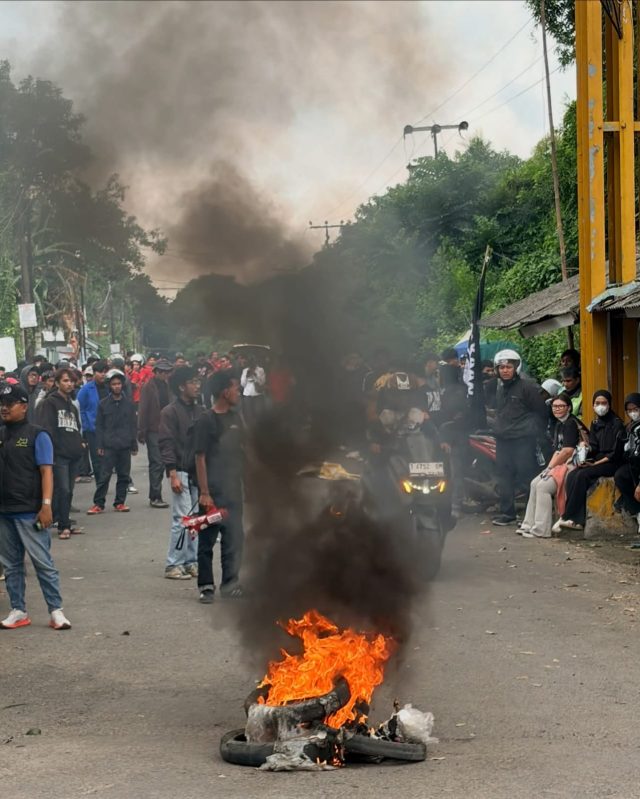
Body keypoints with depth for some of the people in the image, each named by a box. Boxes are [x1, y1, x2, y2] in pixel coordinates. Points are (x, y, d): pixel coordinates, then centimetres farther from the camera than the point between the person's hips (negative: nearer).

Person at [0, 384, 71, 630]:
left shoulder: (37, 435, -4)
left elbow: (46, 471, -9)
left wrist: (46, 505, -17)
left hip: (29, 512, -6)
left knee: (43, 562, -4)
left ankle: (56, 611, 2)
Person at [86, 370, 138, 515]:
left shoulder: (128, 403, 6)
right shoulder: (103, 404, 2)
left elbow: (133, 425, 9)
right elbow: (99, 426, 2)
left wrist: (134, 445, 6)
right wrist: (99, 445, -4)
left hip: (125, 445, 2)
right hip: (109, 446, -2)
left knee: (124, 475, 7)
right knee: (104, 475, -4)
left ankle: (120, 502, 16)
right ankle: (98, 504, 0)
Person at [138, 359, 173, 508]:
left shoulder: (166, 385, 12)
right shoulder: (148, 387, -8)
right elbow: (142, 410, -10)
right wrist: (142, 432, -13)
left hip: (165, 429, 6)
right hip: (153, 430, -6)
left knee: (160, 463, 10)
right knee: (157, 463, -7)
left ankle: (155, 496, 16)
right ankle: (155, 497, -4)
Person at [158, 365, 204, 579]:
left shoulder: (200, 411, 13)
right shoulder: (170, 412, -7)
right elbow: (166, 444, -12)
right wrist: (173, 474, -17)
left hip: (199, 471, 7)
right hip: (181, 472, -7)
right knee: (182, 518, -9)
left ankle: (191, 561, 15)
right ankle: (173, 564, -3)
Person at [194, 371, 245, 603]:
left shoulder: (236, 418, 10)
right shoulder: (206, 420, -9)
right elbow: (200, 457, -11)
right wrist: (204, 492, -14)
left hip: (233, 490, 6)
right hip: (213, 491, -6)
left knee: (234, 537, 5)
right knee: (207, 540, 3)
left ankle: (230, 583, 13)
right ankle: (206, 586, 11)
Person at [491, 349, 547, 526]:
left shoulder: (527, 386, -7)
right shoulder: (500, 389, 17)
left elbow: (541, 411, -6)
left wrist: (533, 431, -7)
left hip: (523, 440, -7)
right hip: (503, 439, 8)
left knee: (527, 475, -8)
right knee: (504, 476, 7)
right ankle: (507, 512, 14)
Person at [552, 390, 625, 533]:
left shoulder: (616, 423, -6)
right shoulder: (595, 424, 16)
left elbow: (616, 453, -11)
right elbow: (593, 448, 12)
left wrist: (595, 464, -16)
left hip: (611, 464, -6)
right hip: (596, 461, 6)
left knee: (582, 475, -30)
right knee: (572, 475, -22)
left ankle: (567, 517, -27)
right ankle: (578, 520, -32)